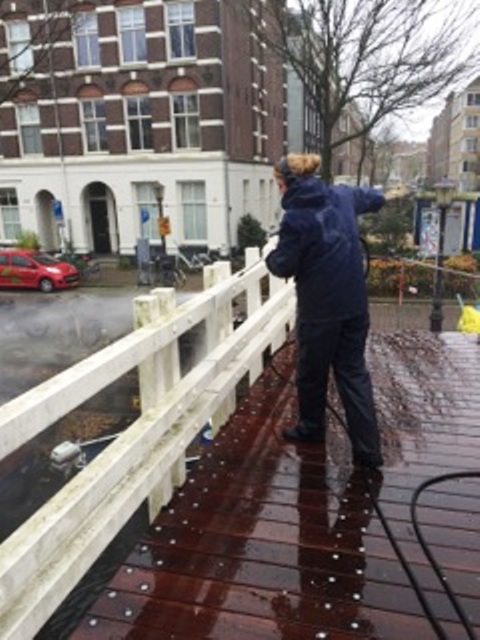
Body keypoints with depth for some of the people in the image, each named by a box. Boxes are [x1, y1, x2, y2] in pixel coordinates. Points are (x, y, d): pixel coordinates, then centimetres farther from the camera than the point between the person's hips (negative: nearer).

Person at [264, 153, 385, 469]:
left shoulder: (295, 218, -15)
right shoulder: (343, 196, 4)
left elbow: (284, 268, -9)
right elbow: (377, 198, 23)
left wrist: (270, 252, 11)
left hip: (320, 309, -6)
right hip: (354, 303, 6)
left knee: (312, 372, 16)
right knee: (354, 372, 11)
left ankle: (312, 428, 37)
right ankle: (368, 449, 10)